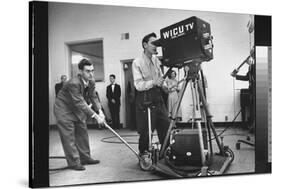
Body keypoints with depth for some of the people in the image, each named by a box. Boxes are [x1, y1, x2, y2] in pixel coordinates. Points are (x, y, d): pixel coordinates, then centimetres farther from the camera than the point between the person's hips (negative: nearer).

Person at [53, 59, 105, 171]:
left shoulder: (91, 82, -7)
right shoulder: (74, 83, -34)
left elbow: (93, 97, -3)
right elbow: (80, 103, -36)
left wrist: (99, 111, -20)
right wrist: (95, 116, -37)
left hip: (77, 109, 9)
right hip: (64, 110, -8)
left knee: (82, 132, 11)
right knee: (69, 136, -7)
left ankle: (85, 158, 22)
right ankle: (74, 162, 0)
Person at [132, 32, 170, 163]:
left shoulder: (156, 60, 8)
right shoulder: (137, 62, -11)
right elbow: (138, 85, -17)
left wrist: (165, 86, -3)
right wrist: (153, 82, -31)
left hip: (157, 96, 6)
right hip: (144, 99, -6)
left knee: (165, 124, 3)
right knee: (145, 129, 1)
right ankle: (143, 153, 20)